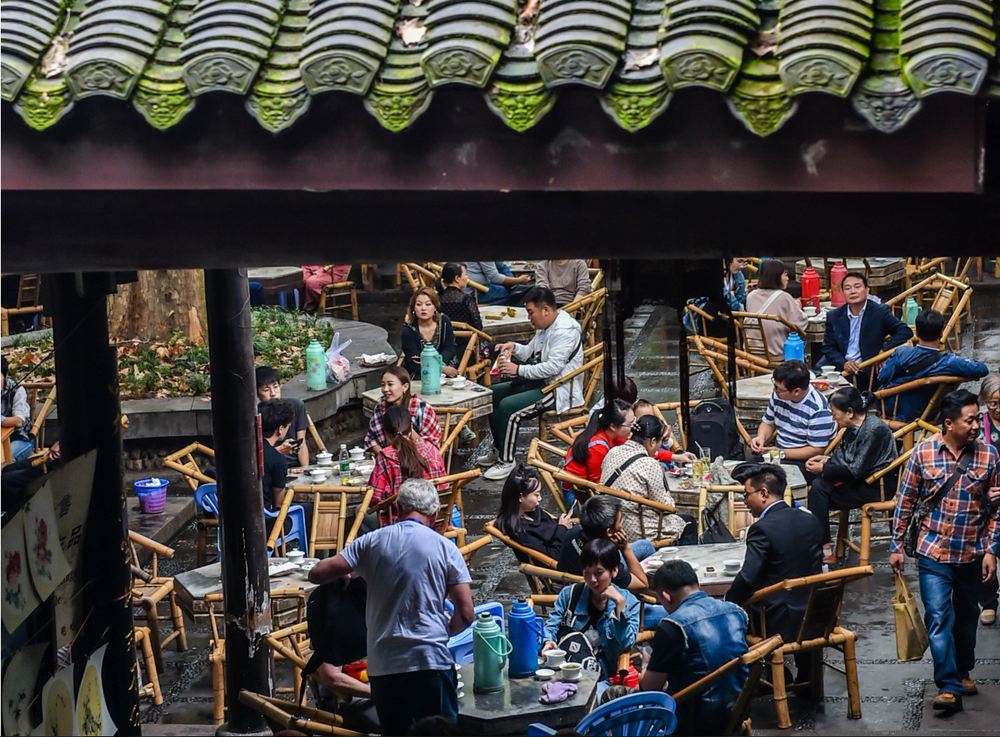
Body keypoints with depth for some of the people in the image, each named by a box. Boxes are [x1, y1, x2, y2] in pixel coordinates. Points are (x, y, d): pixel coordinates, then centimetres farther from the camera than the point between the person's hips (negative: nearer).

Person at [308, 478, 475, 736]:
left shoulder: (372, 542, 2)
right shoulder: (445, 548, 0)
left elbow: (317, 574, 0)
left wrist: (343, 571, 22)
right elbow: (466, 614, -3)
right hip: (432, 660, -2)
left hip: (383, 665, 2)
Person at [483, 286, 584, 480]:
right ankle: (499, 449, 17)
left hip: (560, 391, -11)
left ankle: (506, 461, -13)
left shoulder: (565, 331, -21)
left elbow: (553, 367, -28)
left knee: (508, 407, -26)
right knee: (493, 394, 11)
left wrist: (518, 370, -26)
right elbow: (531, 353, 20)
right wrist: (514, 347, 0)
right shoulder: (545, 326, 12)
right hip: (540, 382, 11)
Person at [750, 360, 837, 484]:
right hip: (779, 452, 7)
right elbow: (768, 423, 18)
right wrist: (761, 438, -5)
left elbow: (816, 450, -15)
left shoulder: (818, 409, -19)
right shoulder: (779, 394, 1)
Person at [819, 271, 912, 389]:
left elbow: (906, 331, -1)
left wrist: (884, 350, -13)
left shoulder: (880, 312, 1)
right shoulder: (833, 316, 8)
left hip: (867, 374, -2)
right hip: (840, 368, 2)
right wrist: (843, 363, -11)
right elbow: (828, 347, 8)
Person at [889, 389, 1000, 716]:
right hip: (934, 552, -2)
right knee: (938, 618, -9)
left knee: (966, 617, 17)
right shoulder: (923, 452, -8)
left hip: (972, 554, 2)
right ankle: (949, 687, -8)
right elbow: (905, 501, 0)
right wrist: (896, 546, 1)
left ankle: (963, 672, 36)